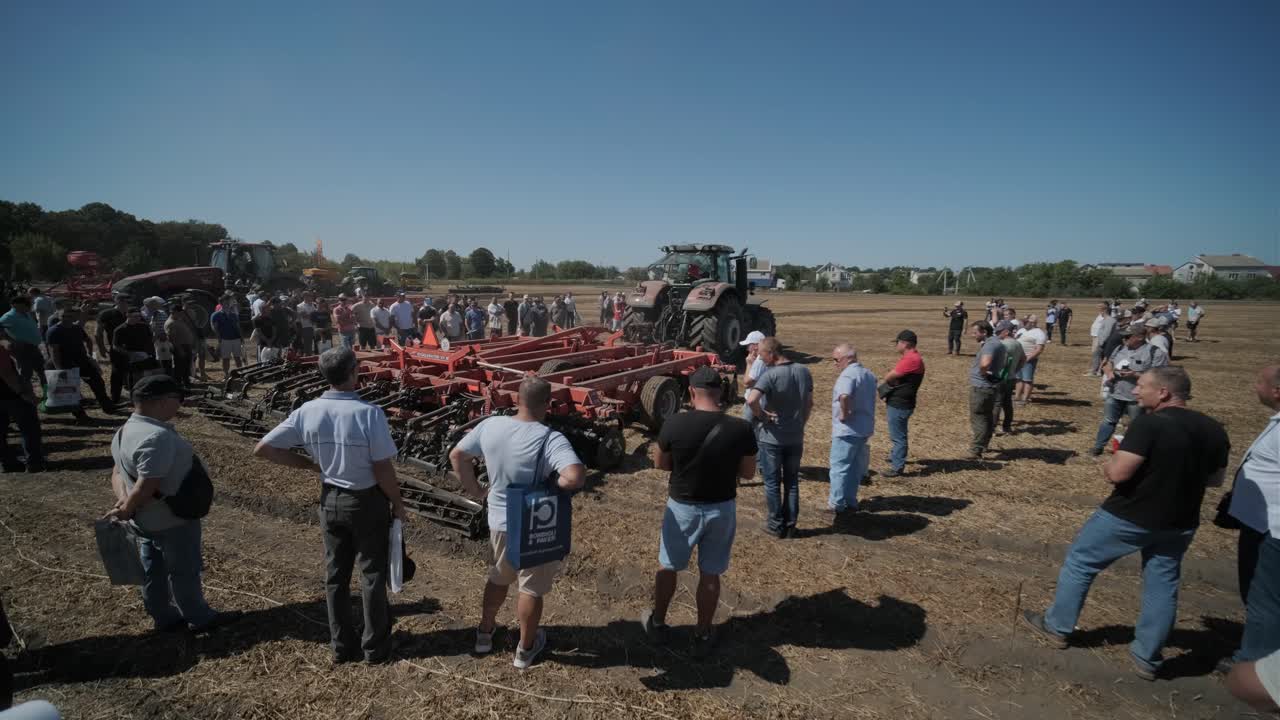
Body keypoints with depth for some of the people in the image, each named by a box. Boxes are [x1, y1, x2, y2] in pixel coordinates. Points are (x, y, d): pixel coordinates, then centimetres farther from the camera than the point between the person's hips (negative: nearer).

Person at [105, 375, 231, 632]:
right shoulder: (157, 437, -32)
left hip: (146, 520, 10)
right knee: (184, 571, 8)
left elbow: (118, 471, 6)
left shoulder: (127, 430, 4)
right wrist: (126, 509, -16)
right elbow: (146, 485, -32)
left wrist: (122, 497, -10)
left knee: (155, 571, 21)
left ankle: (165, 617, 37)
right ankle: (200, 618, 25)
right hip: (171, 520, -10)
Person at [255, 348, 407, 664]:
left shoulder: (308, 412, -10)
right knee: (372, 574, 13)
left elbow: (263, 449, -4)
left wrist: (311, 465, 4)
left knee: (336, 575, 19)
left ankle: (341, 646, 31)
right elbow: (382, 468, -20)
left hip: (330, 500, 4)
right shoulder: (369, 413, -25)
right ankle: (376, 646, 25)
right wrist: (398, 504, -5)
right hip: (367, 501, -4)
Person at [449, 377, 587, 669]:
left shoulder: (490, 425, -10)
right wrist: (556, 486, -19)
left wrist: (473, 488, 14)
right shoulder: (550, 439, -27)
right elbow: (576, 476, -40)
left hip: (498, 520, 5)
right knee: (532, 589, 16)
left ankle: (485, 633, 46)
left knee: (498, 578, 29)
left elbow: (457, 455, 3)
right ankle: (525, 649, 35)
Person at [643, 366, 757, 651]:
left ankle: (657, 624, 38)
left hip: (683, 508, -1)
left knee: (667, 566, 21)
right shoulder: (741, 429, -16)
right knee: (710, 574, 18)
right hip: (722, 508, 1)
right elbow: (748, 472, -3)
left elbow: (659, 463, -3)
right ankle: (703, 635, 33)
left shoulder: (674, 425, -19)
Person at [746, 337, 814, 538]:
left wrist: (760, 415, -18)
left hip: (772, 438, -5)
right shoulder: (803, 371, 0)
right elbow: (809, 404, 9)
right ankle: (790, 525, 23)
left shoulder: (770, 375, -21)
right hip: (796, 437, 5)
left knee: (772, 483, 9)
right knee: (792, 482, 16)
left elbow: (751, 399, -35)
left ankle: (776, 526, 16)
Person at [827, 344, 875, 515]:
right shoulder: (869, 374, 12)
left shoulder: (848, 375, -20)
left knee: (839, 467, -1)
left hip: (847, 429, -9)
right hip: (864, 427, 9)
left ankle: (836, 505, 3)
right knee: (855, 467, 16)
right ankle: (850, 502, 25)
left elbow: (844, 396, -39)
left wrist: (844, 414, -25)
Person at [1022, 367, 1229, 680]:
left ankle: (1057, 627, 24)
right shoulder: (1214, 430, 0)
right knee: (1162, 586, 17)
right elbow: (1215, 479, 12)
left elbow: (1117, 473, -26)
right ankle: (1147, 659, 27)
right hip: (1179, 523, 6)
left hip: (1128, 517, -6)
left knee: (1079, 563, 12)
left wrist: (1108, 465, -5)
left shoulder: (1149, 424, -23)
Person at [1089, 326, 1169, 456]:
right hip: (1115, 394, 6)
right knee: (1108, 421, 17)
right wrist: (1109, 371, -4)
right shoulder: (1120, 348, 7)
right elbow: (1107, 363, 18)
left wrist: (1135, 374, -25)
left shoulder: (1156, 353, -13)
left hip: (1137, 398, -6)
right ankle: (1098, 446, 28)